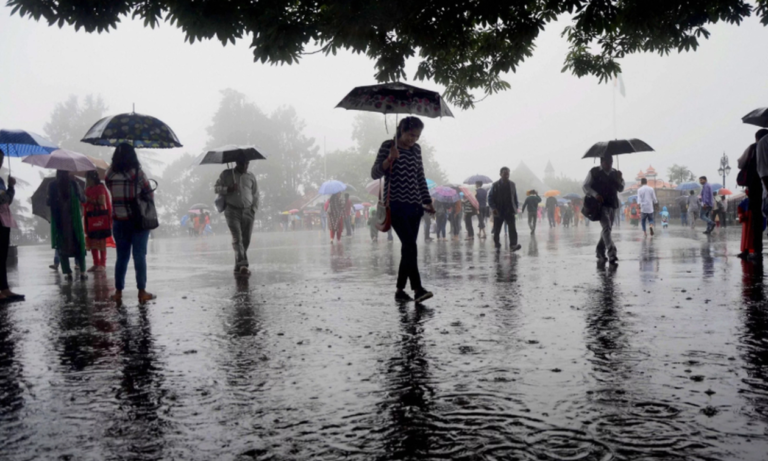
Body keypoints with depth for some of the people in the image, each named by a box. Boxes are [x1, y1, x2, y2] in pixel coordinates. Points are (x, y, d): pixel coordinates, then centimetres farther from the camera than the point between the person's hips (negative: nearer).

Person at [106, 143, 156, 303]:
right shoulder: (137, 173, -11)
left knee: (122, 256, 12)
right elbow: (150, 194, -4)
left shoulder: (110, 175, -1)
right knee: (139, 256, 2)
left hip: (119, 222, 3)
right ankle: (142, 292, 4)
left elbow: (114, 193, 5)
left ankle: (118, 292, 15)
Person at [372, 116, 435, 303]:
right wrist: (389, 159, -22)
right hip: (396, 205, -6)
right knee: (410, 245, -17)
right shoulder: (388, 146, -2)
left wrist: (427, 201, 14)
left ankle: (400, 290, 13)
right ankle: (418, 289, -18)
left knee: (408, 248, 5)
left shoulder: (416, 149, 13)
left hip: (414, 205, 6)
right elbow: (375, 173, -7)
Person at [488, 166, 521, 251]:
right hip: (498, 212, -1)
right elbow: (490, 197, -2)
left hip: (510, 211, 1)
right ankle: (496, 243, 30)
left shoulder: (512, 184, 7)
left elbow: (515, 197, 13)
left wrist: (516, 208, 7)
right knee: (497, 229, 10)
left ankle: (513, 244, -20)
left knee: (512, 228, -13)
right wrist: (493, 208, -13)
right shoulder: (496, 185, -1)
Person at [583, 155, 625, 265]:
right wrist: (595, 194, -16)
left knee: (607, 229, 11)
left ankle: (600, 253, 24)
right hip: (600, 204, -6)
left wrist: (620, 179, -4)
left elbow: (621, 189, 14)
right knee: (606, 228, -17)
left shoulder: (615, 173, 14)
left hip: (612, 204, 6)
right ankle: (612, 254, -24)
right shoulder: (594, 172, 1)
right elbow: (585, 186, -1)